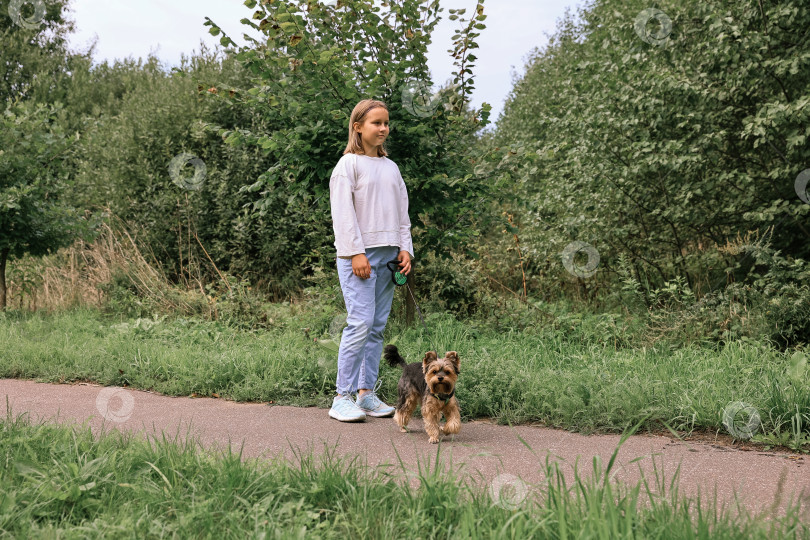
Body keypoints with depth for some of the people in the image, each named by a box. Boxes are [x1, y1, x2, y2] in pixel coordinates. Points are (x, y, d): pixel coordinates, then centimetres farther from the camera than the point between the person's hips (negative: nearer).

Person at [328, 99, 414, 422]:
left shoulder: (391, 167, 19)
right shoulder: (348, 164, -1)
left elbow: (402, 211, 20)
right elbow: (343, 213, -7)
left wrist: (405, 248, 8)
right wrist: (356, 252, -14)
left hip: (388, 254, 6)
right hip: (358, 254, -6)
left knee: (378, 326, 5)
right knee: (361, 323, -13)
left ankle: (367, 393, 12)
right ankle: (342, 398, -6)